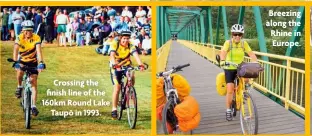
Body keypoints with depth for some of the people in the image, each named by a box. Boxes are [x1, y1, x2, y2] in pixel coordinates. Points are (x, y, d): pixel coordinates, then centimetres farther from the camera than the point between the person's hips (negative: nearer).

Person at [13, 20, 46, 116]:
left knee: (34, 83, -7)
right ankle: (19, 87, -4)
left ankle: (33, 106, -6)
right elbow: (15, 50, -31)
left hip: (33, 62, 0)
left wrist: (41, 63, -47)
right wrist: (15, 62, -47)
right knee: (20, 71, -34)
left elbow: (39, 51, -32)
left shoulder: (36, 38, -22)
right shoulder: (19, 38, -20)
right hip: (22, 60, 0)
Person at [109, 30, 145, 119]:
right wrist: (115, 64, -55)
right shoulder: (115, 45, -19)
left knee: (132, 78, -28)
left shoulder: (130, 46, -14)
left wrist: (140, 64, -49)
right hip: (116, 68, -2)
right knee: (117, 87, -12)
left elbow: (135, 55, -31)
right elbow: (112, 55, -35)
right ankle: (114, 109, -4)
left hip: (126, 66, 2)